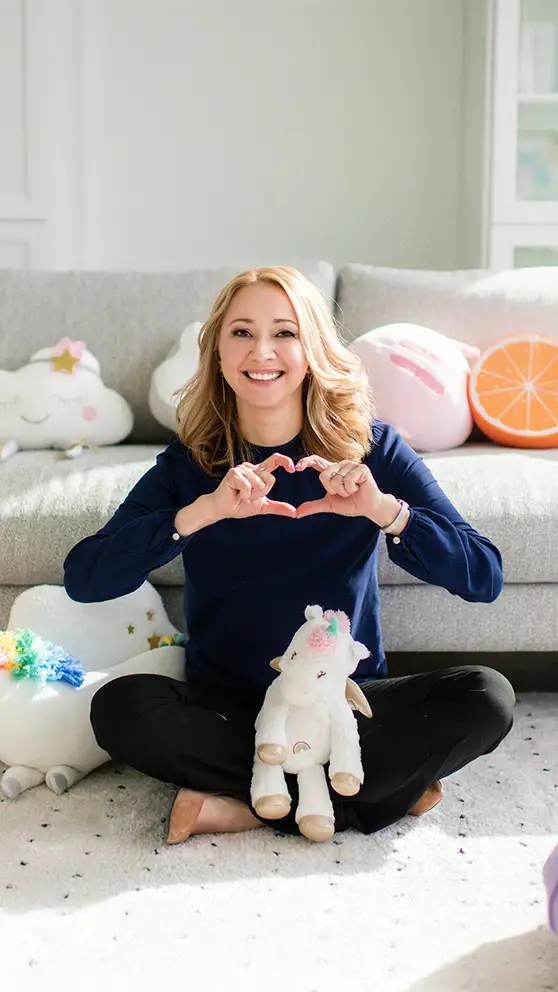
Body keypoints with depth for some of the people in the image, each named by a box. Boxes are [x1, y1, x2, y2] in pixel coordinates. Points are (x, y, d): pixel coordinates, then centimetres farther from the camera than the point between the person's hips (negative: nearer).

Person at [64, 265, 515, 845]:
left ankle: (240, 805, -18)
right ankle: (389, 784, -17)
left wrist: (384, 510, -29)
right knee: (121, 708, -29)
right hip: (226, 706, 1)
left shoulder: (370, 448, -5)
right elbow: (82, 578, -18)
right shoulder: (191, 460, -4)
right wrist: (204, 511, -30)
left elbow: (484, 577, -13)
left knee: (486, 698, -23)